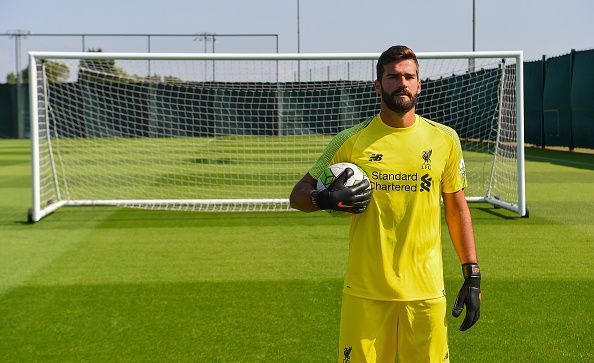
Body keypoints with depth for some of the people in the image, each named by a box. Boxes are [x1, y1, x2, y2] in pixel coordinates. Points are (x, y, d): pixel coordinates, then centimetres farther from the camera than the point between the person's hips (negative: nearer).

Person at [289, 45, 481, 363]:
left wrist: (472, 276, 6)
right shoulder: (351, 140, 0)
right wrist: (325, 200, -17)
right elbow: (298, 195, 6)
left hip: (426, 292, 1)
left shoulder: (444, 140, 4)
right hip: (364, 292, -1)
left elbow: (457, 209, 11)